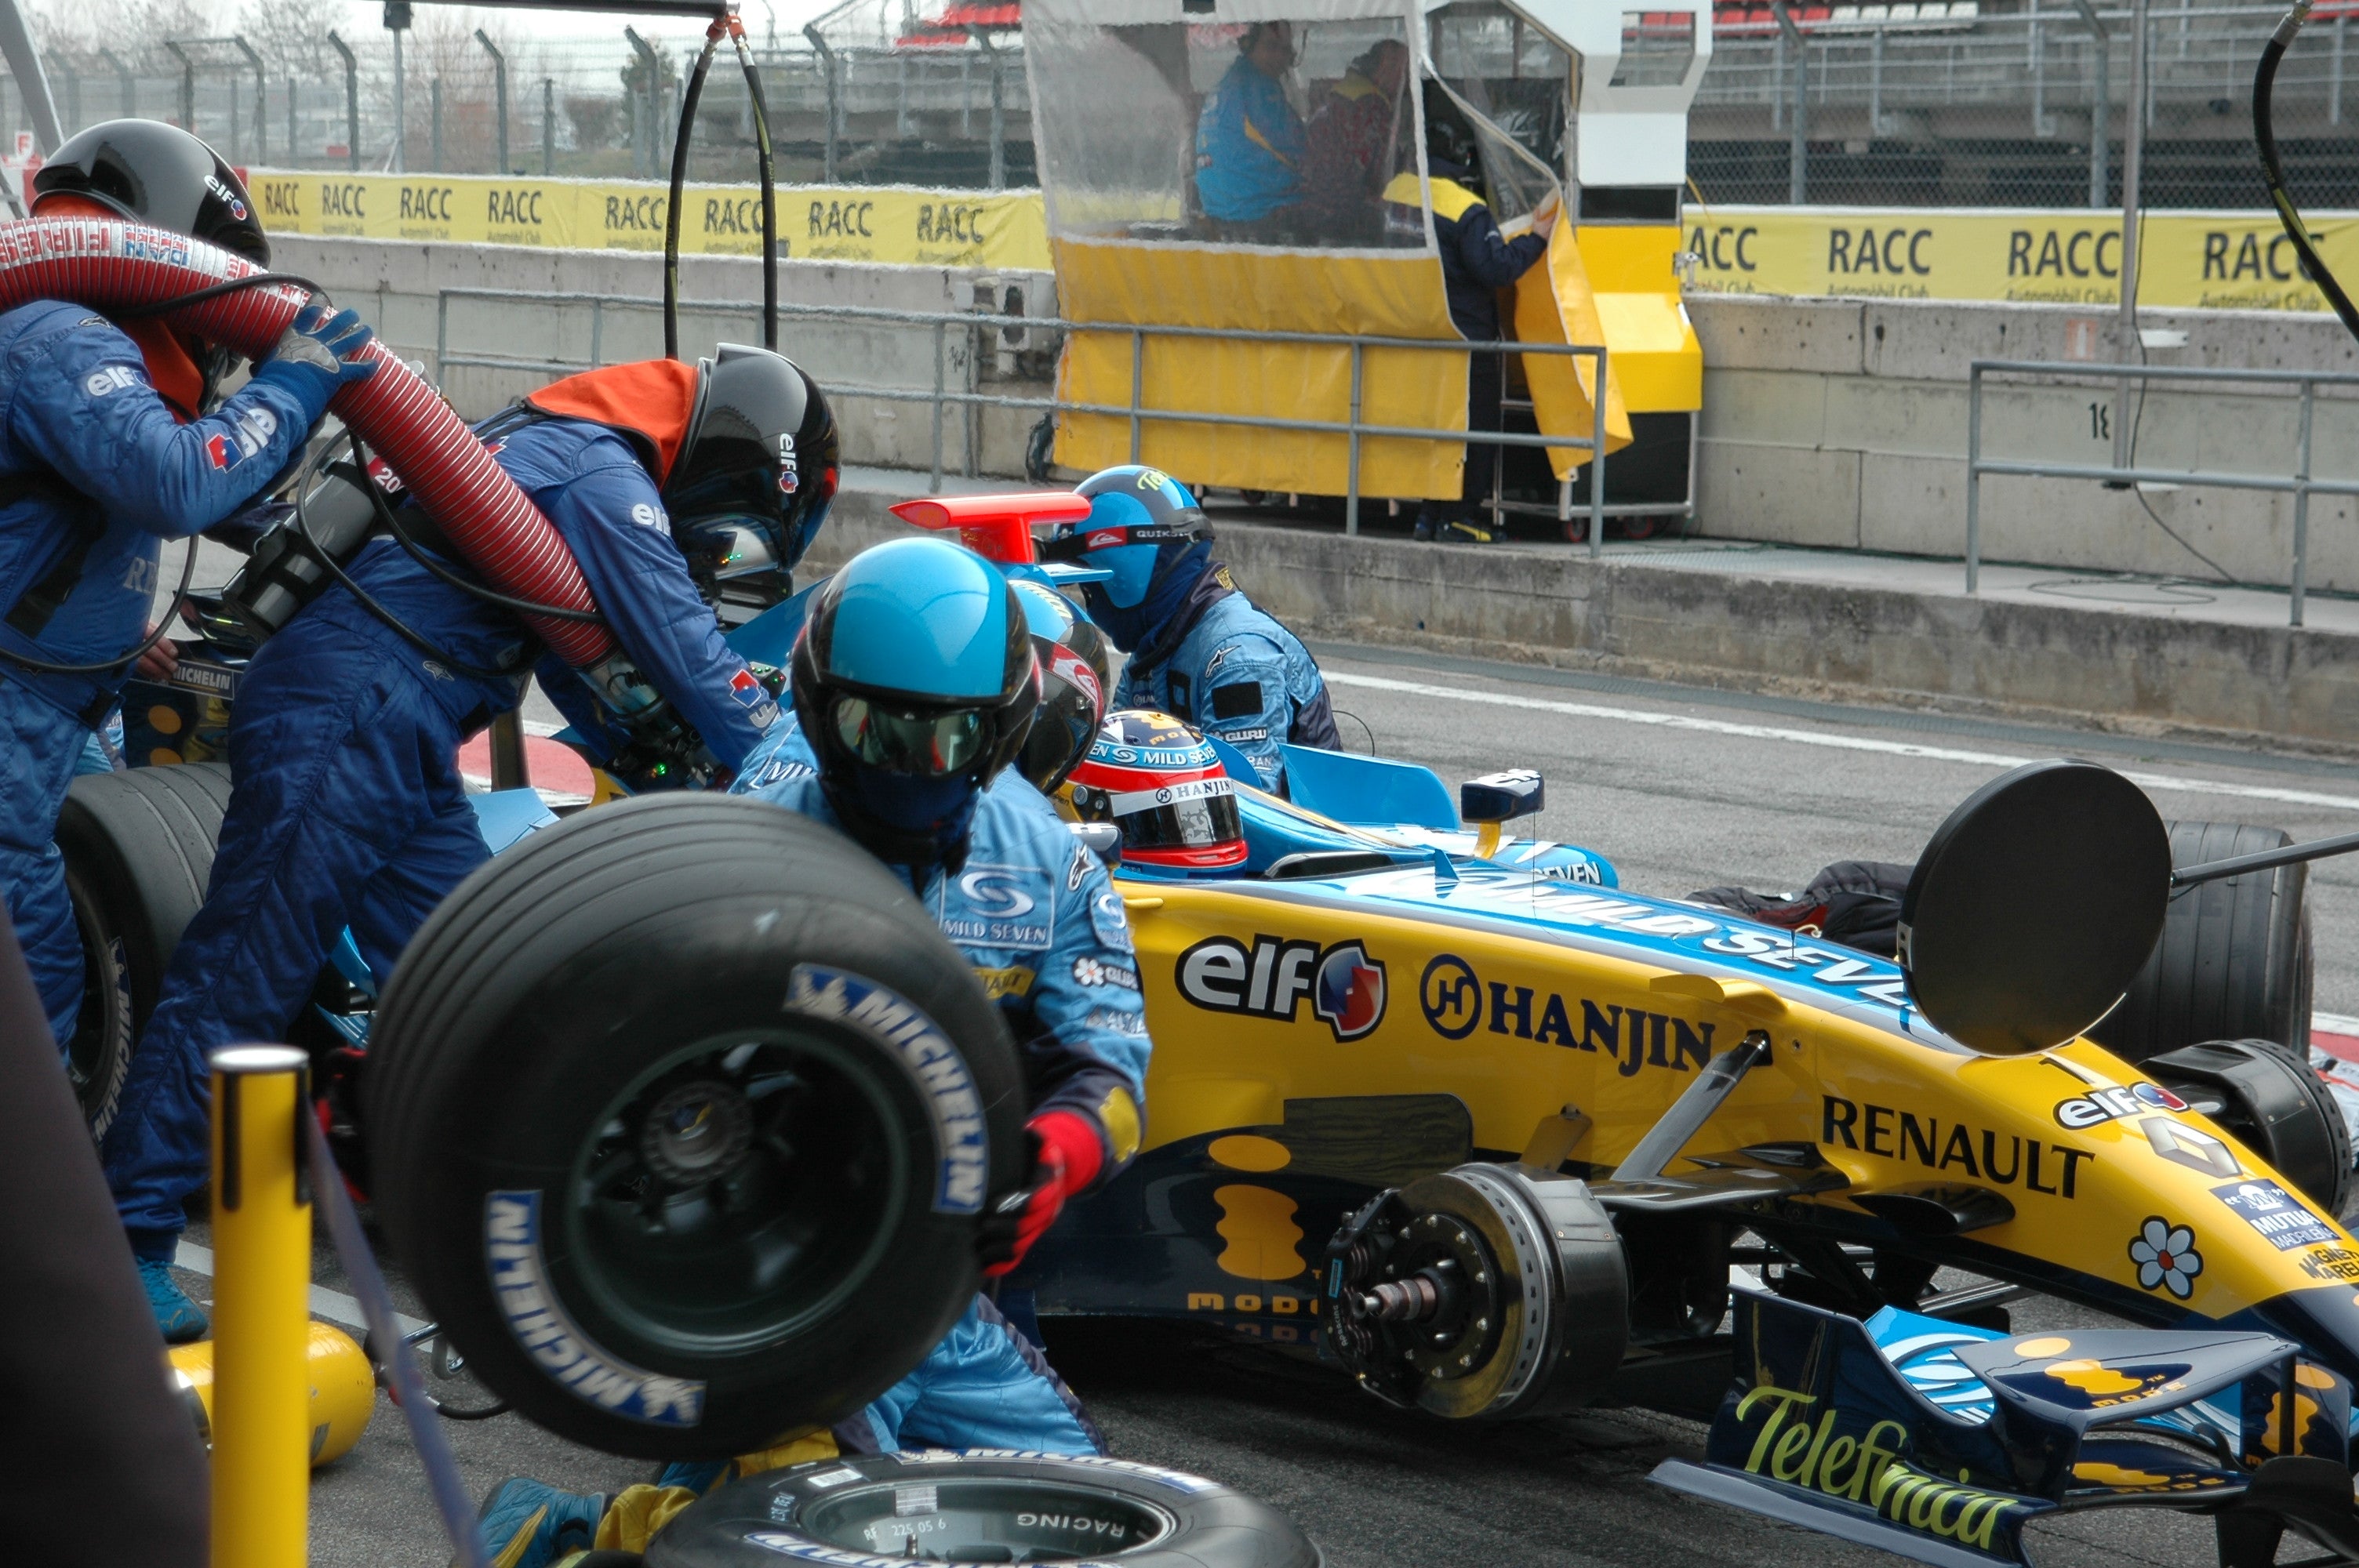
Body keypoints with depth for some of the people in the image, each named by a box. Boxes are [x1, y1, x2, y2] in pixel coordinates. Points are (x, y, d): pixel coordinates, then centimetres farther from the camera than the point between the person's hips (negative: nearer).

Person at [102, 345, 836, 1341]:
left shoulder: (567, 455, 23)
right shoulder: (604, 474, -8)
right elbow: (684, 651, -10)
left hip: (403, 751, 11)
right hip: (343, 722, -11)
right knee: (242, 980, -10)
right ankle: (125, 1243, -8)